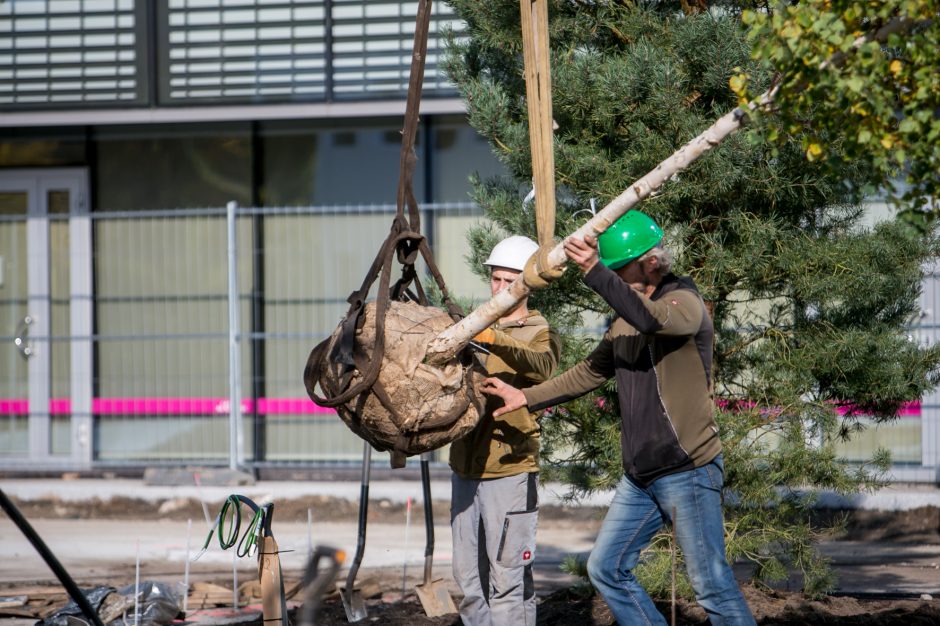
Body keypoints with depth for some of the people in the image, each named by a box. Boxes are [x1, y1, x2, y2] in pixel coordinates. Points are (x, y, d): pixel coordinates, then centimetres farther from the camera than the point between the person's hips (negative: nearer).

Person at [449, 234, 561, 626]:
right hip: (465, 468, 6)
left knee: (508, 579, -9)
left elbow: (541, 366, -22)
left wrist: (495, 341, -41)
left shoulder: (539, 334, 1)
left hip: (510, 470, -6)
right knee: (469, 579, 8)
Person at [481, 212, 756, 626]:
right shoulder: (625, 319, 14)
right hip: (640, 475, 9)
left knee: (710, 583, -8)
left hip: (688, 471, -9)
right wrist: (526, 398, 16)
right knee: (606, 569, 10)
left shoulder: (685, 302, -11)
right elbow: (590, 373, 22)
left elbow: (653, 319, -34)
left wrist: (596, 274, -40)